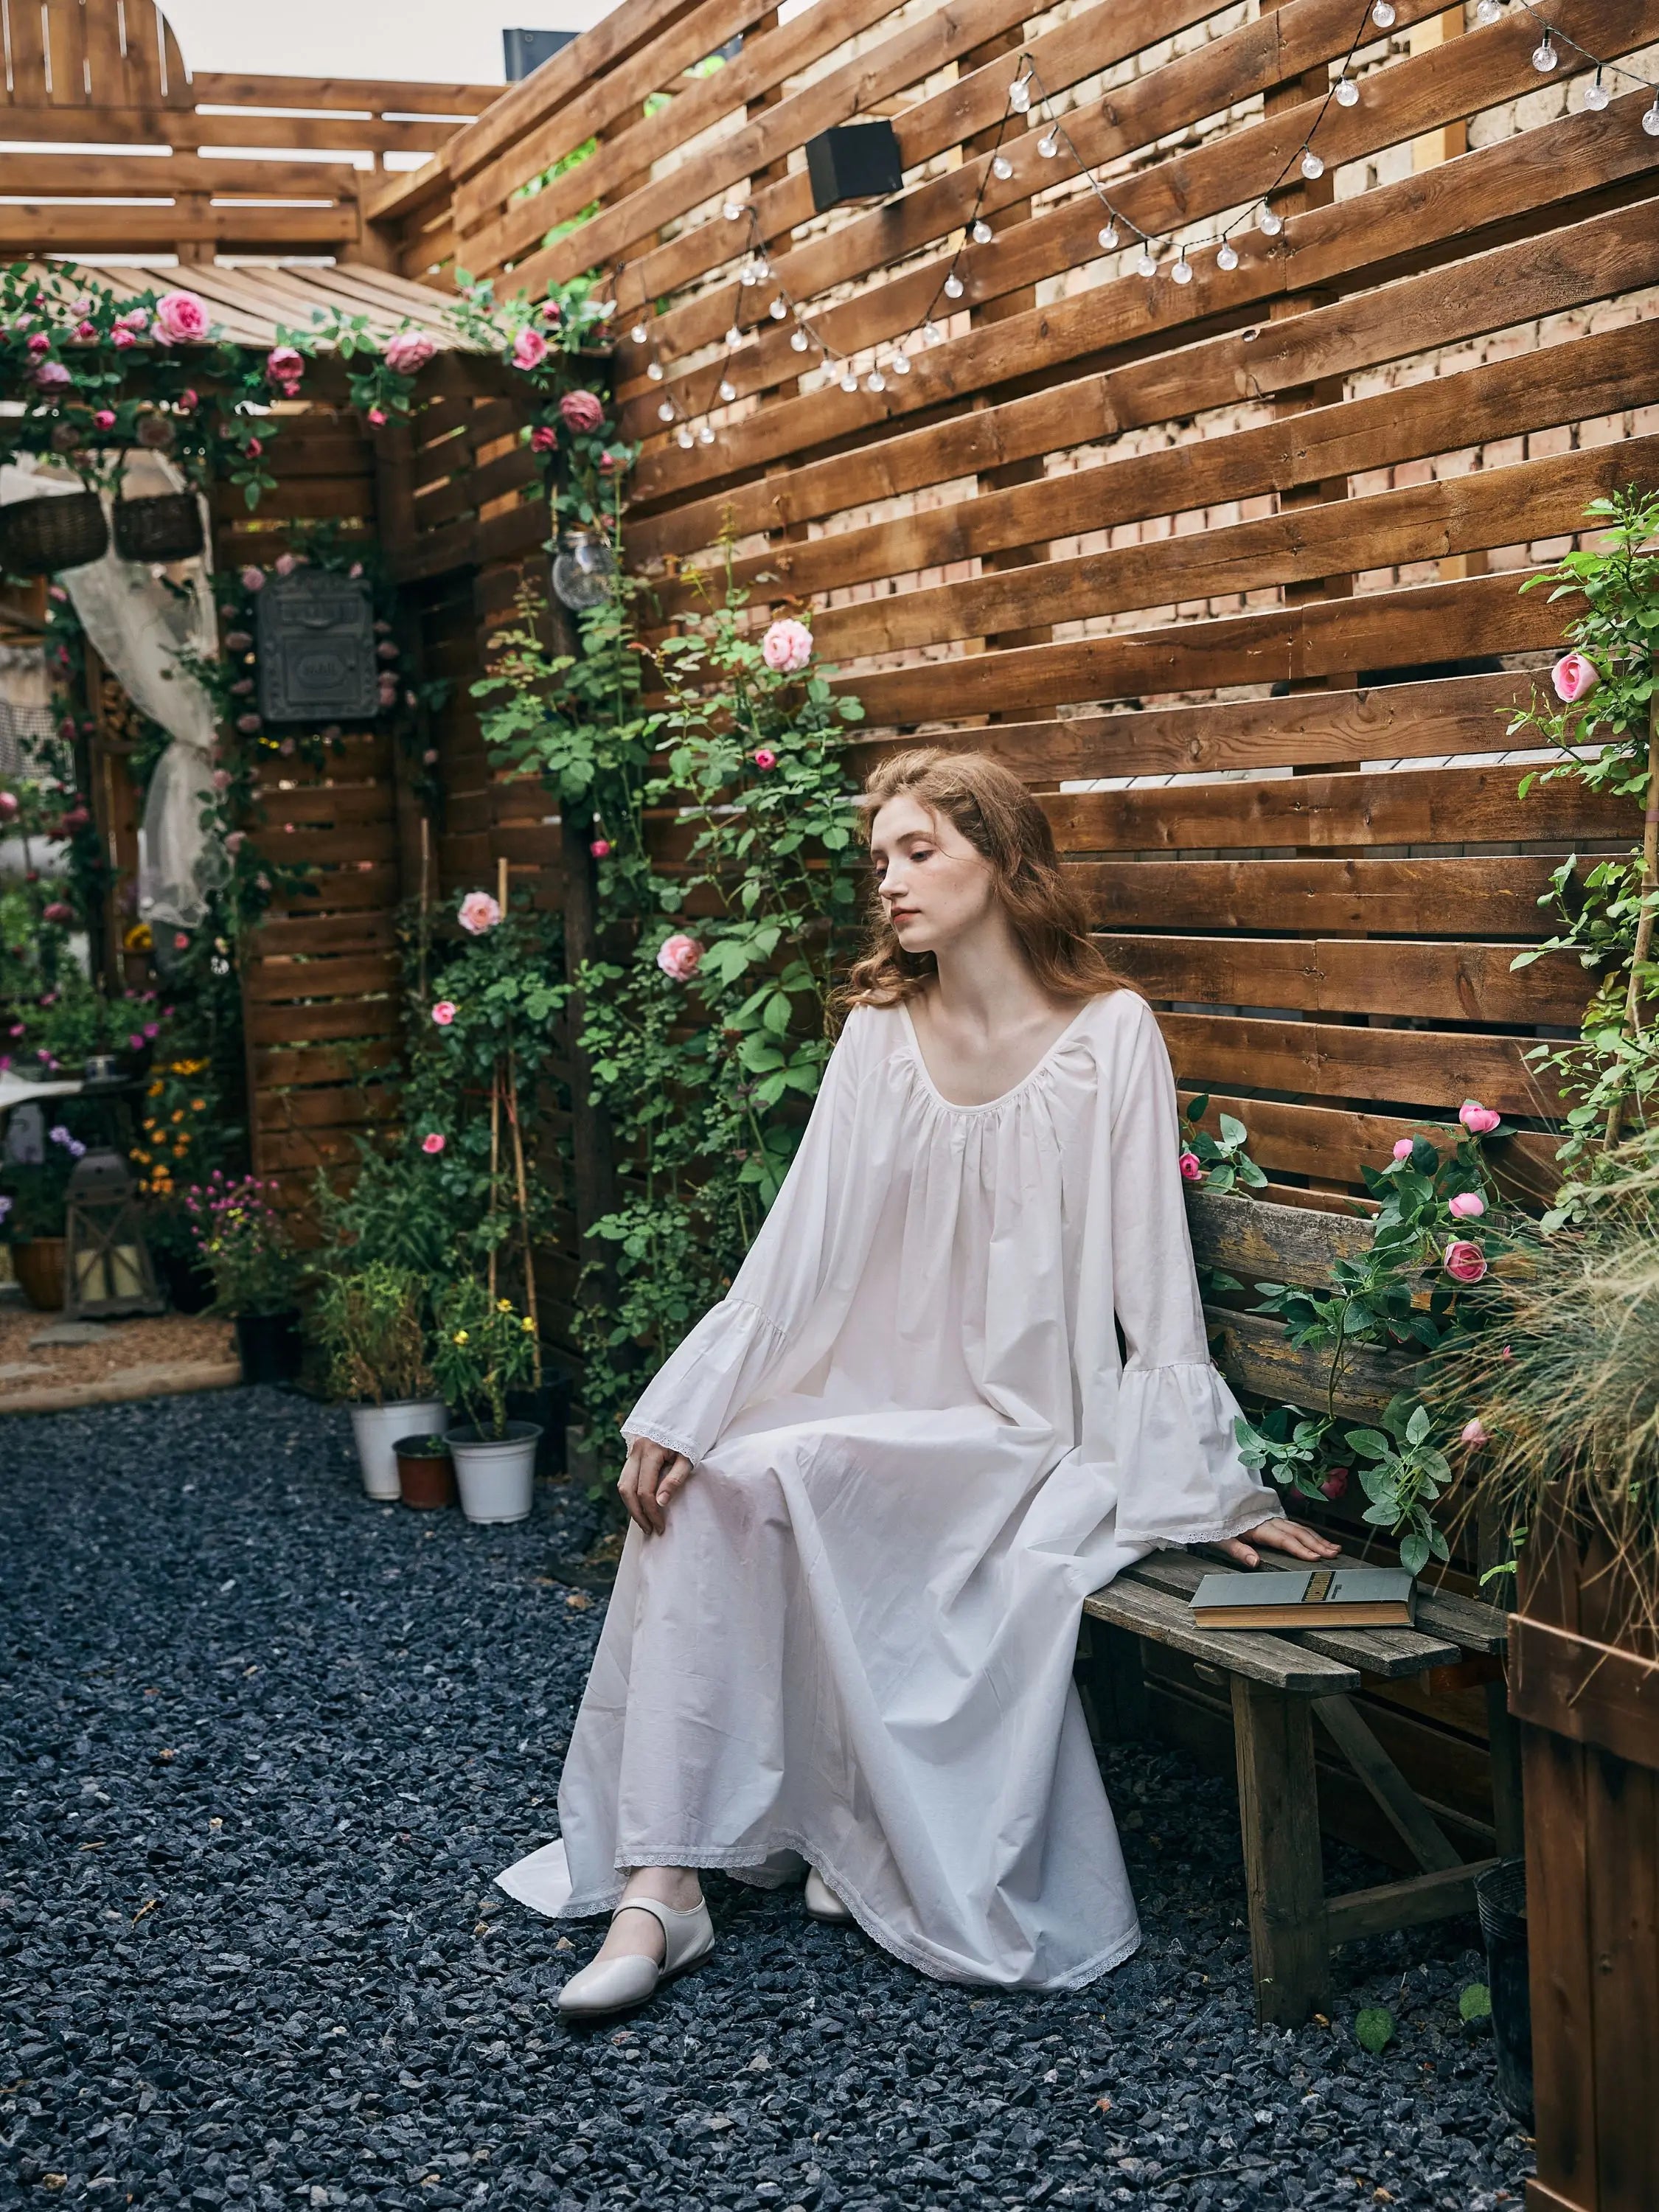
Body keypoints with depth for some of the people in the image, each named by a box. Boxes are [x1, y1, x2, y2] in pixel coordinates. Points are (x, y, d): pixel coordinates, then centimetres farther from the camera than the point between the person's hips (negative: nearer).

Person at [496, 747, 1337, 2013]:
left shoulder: (1110, 1035, -7)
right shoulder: (879, 1031, 6)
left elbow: (1150, 1271, -7)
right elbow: (802, 1248, 2)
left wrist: (1213, 1488, -7)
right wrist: (679, 1414, -8)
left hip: (1030, 1431, -4)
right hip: (888, 1407, 5)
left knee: (778, 1472, -28)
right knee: (692, 1490, -22)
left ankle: (869, 1843, -7)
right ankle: (661, 1885, -20)